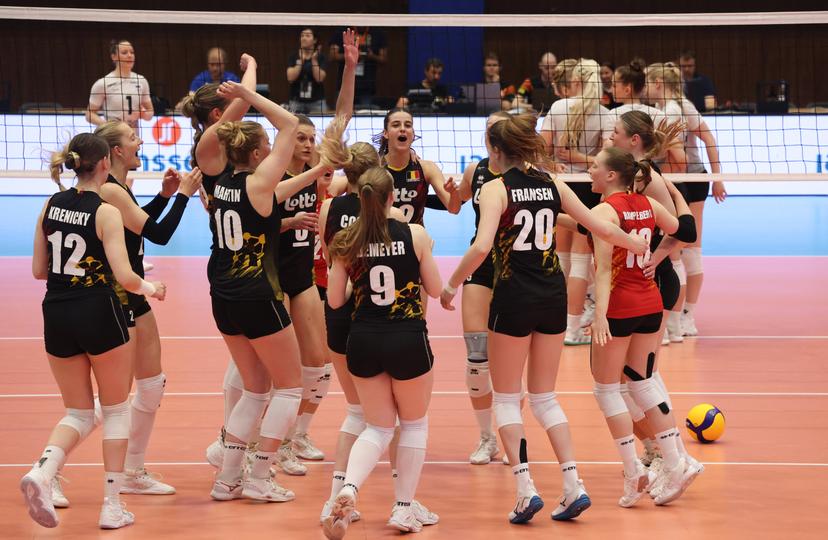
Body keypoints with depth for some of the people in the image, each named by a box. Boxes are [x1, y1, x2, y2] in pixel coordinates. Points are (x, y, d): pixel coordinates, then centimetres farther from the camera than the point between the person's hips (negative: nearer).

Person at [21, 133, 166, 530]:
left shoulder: (51, 205, 4)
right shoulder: (106, 212, -12)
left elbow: (38, 270, 10)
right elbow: (124, 277, -18)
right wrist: (149, 287, 2)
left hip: (56, 317, 5)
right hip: (98, 315, -5)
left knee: (79, 413, 14)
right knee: (116, 409, 14)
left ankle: (42, 471, -16)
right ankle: (112, 506, 11)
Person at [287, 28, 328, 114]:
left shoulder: (320, 57, 3)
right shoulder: (294, 56, 6)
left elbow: (320, 78, -8)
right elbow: (290, 78, -6)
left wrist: (314, 60, -13)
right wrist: (301, 60, -11)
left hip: (316, 102, -1)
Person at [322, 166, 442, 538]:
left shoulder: (346, 243, -2)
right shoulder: (415, 235, -8)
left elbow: (335, 300, 3)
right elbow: (435, 289, 1)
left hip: (364, 341, 3)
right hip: (408, 340, -2)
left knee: (378, 427, 15)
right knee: (414, 424, 18)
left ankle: (349, 488, -13)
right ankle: (404, 510, 17)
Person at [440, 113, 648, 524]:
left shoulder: (495, 189, -9)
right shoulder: (553, 185, 6)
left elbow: (481, 246, -22)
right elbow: (602, 229, 11)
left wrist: (451, 285, -11)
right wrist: (636, 243, 29)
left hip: (513, 297, -5)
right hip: (553, 294, 5)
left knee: (505, 397, 7)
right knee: (544, 397, 14)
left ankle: (525, 488, -4)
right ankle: (573, 486, 4)